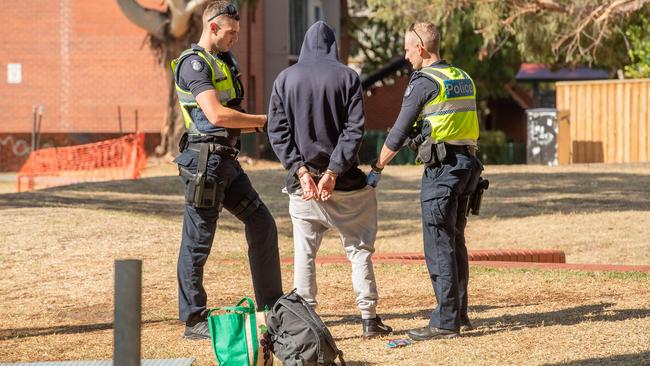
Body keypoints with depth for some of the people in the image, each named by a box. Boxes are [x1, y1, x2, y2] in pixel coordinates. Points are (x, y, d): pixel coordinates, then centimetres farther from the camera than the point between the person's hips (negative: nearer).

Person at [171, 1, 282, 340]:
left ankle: (270, 308, 19)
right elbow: (216, 115, -22)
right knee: (198, 240, -3)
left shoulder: (223, 61, 19)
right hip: (204, 161, -10)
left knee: (262, 223, 12)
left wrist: (257, 124, 4)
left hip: (226, 161, 10)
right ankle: (194, 322, 2)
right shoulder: (194, 64, -11)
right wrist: (262, 120, -12)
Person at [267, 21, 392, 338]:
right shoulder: (347, 77, -2)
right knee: (359, 248, 8)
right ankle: (369, 318, 7)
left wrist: (301, 170, -7)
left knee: (304, 252, 6)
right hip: (343, 181, -1)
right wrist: (332, 174, -11)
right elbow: (354, 130, -9)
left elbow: (277, 131, -2)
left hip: (302, 178, 1)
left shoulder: (285, 79, 4)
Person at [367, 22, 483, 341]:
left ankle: (446, 321, -9)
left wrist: (376, 170, 0)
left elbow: (399, 132, -7)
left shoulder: (423, 82, -9)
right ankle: (459, 314, 19)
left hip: (441, 167, -8)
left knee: (439, 245, -7)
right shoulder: (463, 79, 15)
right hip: (467, 164, 8)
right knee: (455, 242, 15)